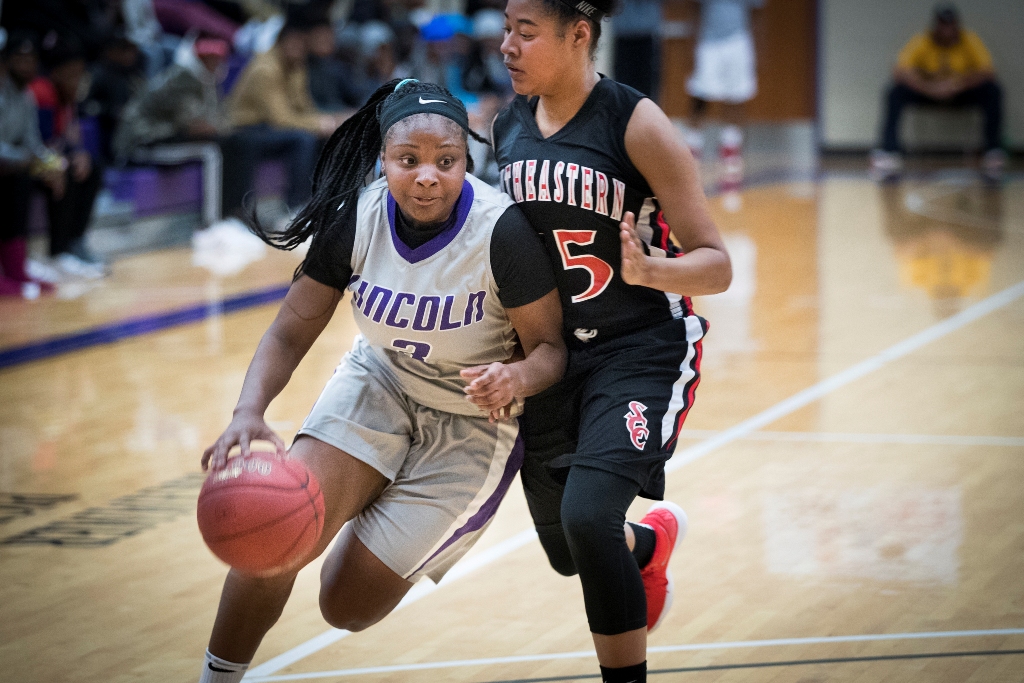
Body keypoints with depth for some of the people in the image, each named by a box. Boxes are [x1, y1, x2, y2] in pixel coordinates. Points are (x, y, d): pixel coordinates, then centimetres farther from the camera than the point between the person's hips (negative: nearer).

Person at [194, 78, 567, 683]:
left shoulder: (503, 231, -28)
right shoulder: (355, 218, -18)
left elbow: (551, 347, -18)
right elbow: (292, 332, -11)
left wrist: (515, 380, -42)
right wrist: (249, 413, -29)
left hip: (470, 422, -3)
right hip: (380, 385, 3)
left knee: (349, 606, -2)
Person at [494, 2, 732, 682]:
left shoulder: (636, 124, -15)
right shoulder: (509, 126, 1)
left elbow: (715, 266, -15)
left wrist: (646, 269, -35)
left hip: (642, 352, -6)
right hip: (551, 353, 6)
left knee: (587, 516, -27)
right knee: (567, 552, 16)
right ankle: (652, 540, 52)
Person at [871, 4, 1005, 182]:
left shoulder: (970, 41, -15)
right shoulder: (921, 42, -17)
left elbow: (987, 72, -25)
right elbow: (900, 72, -29)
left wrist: (957, 84, -42)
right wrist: (930, 88, -44)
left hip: (963, 93, 0)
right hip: (927, 93, 0)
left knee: (993, 90, -29)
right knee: (896, 92, -28)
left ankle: (993, 151, -28)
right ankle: (890, 152, -31)